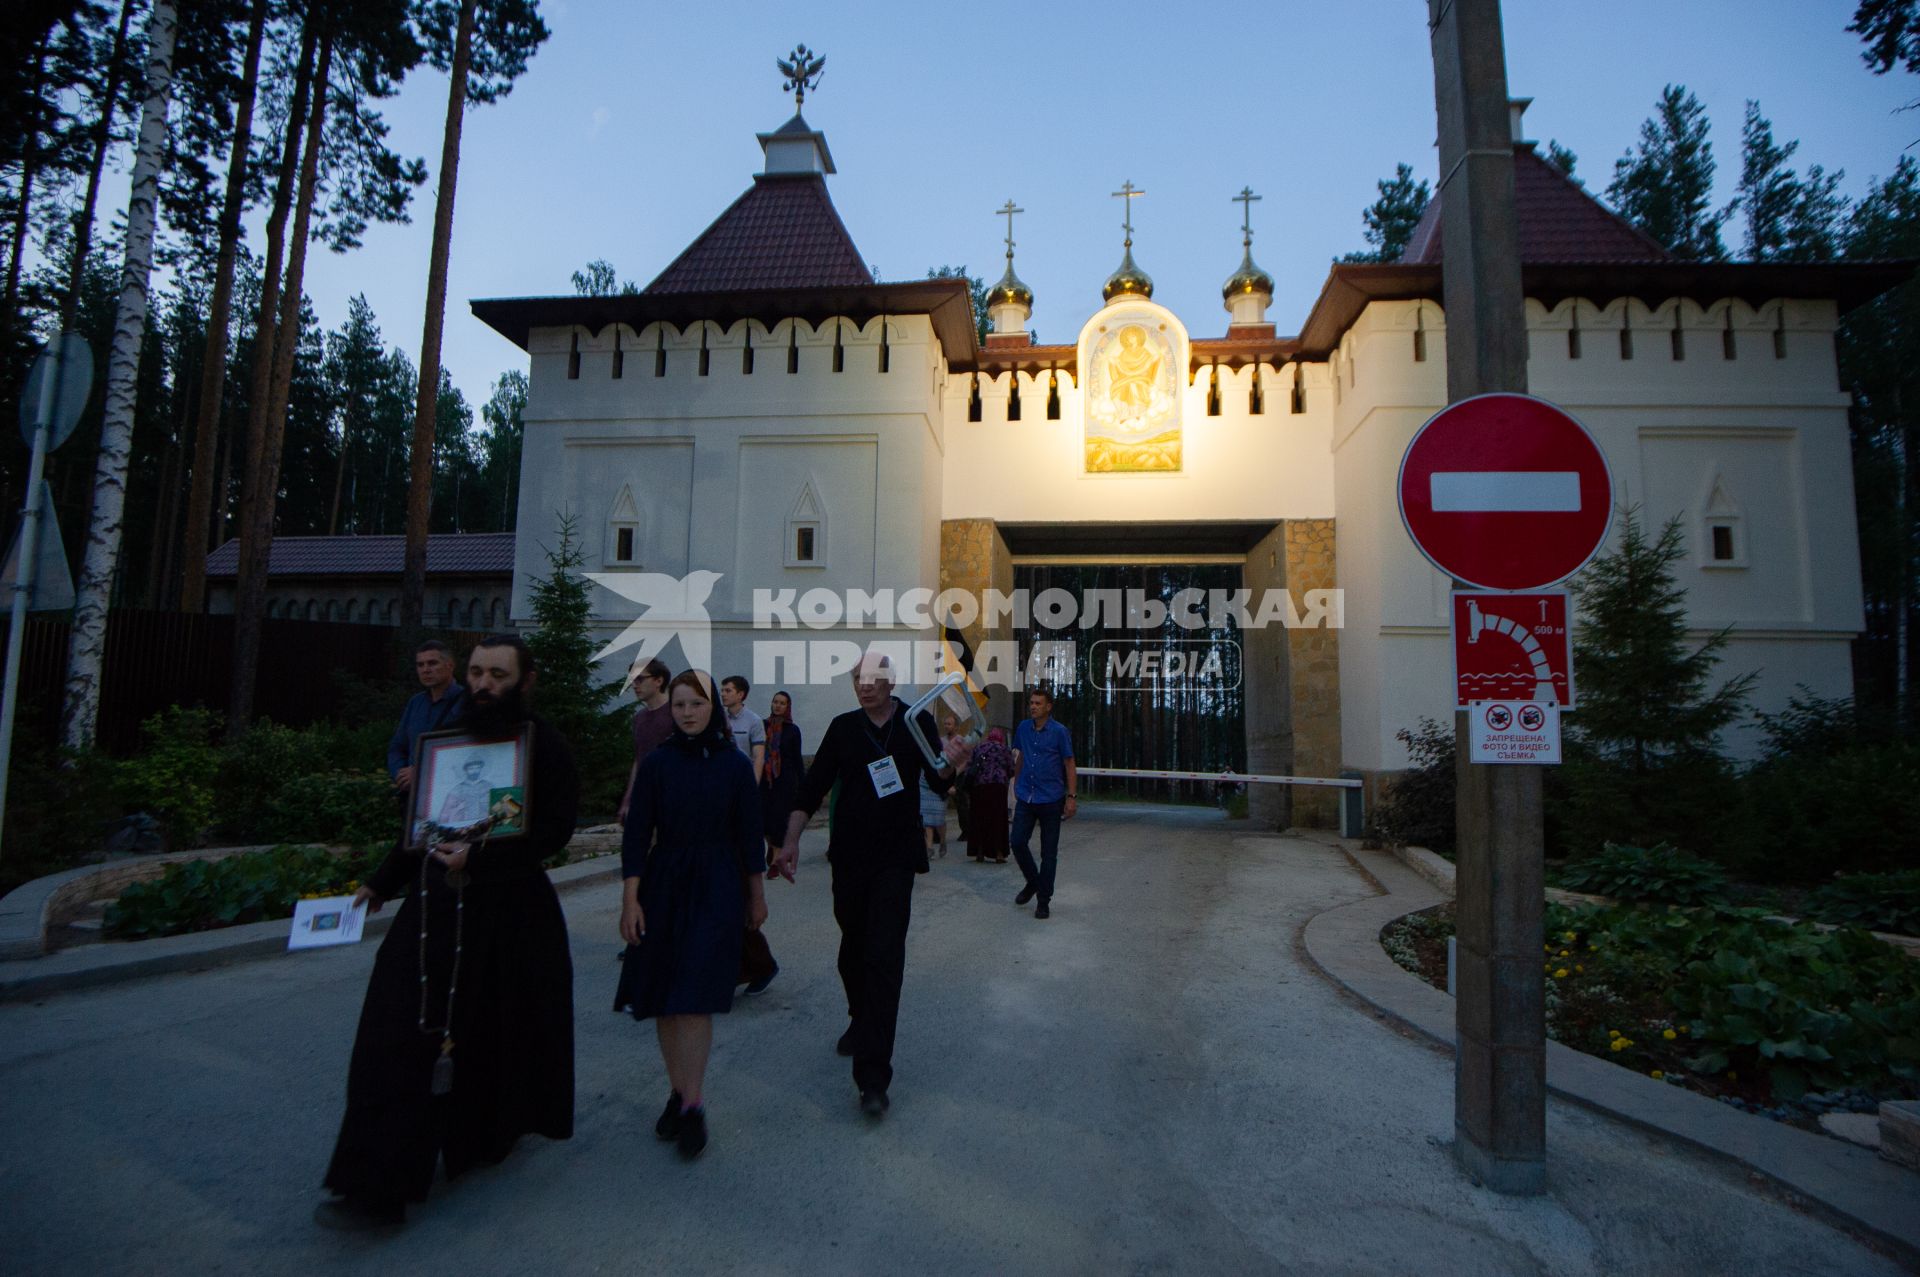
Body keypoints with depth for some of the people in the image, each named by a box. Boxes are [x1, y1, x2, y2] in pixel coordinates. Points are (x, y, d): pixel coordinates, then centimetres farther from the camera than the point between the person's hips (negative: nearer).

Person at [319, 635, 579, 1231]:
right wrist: (382, 883, 20)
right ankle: (380, 1188, 15)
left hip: (509, 910, -5)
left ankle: (495, 1132, 40)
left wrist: (479, 856, -28)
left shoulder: (544, 746, -11)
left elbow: (553, 830, -17)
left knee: (500, 1035, 12)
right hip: (435, 903, 5)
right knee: (400, 1038, 2)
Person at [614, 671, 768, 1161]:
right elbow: (637, 834, -1)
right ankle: (678, 1091, 27)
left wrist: (756, 896, 7)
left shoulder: (734, 765, -3)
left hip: (716, 890, -2)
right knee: (664, 999, 10)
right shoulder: (656, 763, -2)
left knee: (695, 998, -6)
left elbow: (749, 835, 2)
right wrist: (630, 899, -5)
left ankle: (693, 1105, 5)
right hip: (663, 887, 2)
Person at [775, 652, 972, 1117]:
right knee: (853, 947, 15)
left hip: (896, 858, -3)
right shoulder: (843, 727, 3)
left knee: (884, 958, -9)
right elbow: (813, 786, 4)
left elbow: (938, 785, 0)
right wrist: (791, 839, -4)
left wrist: (950, 764, -22)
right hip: (848, 856, 3)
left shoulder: (917, 723, -2)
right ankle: (861, 1020, 43)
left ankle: (873, 1075, -6)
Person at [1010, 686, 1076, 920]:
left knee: (1049, 852, 3)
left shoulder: (1060, 731, -7)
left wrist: (1071, 797, -10)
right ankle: (1033, 882, 25)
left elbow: (1069, 765, -5)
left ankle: (1044, 900, 15)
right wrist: (1016, 784, 18)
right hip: (1025, 798, 4)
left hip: (1051, 800, -3)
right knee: (1018, 842, -1)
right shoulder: (1023, 728, 5)